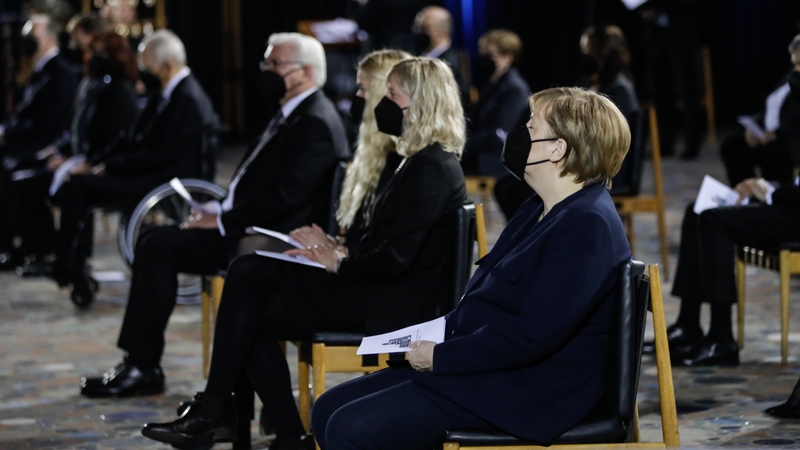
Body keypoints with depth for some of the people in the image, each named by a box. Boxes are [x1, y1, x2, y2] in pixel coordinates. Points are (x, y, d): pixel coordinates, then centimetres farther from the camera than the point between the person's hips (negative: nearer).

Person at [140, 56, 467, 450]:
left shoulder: (432, 169, -17)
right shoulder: (409, 161, 16)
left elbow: (395, 258, -23)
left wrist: (339, 262, -9)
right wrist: (336, 249, 4)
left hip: (388, 306, -10)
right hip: (368, 286, 10)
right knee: (247, 272, -2)